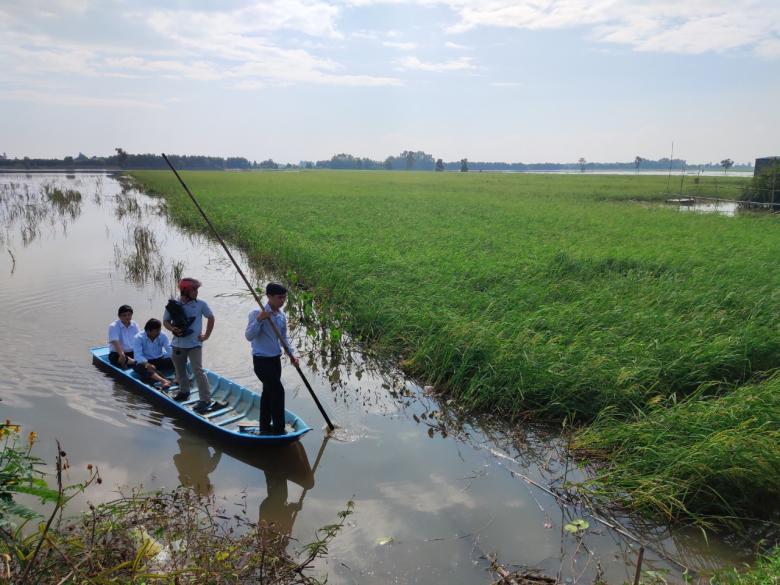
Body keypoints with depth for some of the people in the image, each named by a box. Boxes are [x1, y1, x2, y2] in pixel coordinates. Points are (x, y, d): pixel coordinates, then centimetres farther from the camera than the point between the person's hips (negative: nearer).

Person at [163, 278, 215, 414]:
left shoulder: (200, 304, -5)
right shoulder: (173, 305, -3)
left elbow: (210, 318, 8)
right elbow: (165, 321, 6)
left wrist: (207, 335, 3)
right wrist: (173, 329, -15)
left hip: (194, 344, -3)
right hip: (178, 344, 3)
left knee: (198, 371, -12)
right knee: (180, 370, 19)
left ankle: (205, 399, -7)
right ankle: (184, 391, 42)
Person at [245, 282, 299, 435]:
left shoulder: (282, 315, 5)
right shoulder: (257, 313, -16)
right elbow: (249, 336, -22)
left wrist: (292, 353, 2)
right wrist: (259, 319, -33)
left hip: (275, 359, 7)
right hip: (261, 360, -7)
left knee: (268, 392, 16)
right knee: (278, 391, -10)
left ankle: (265, 427, 28)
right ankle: (278, 430, -1)